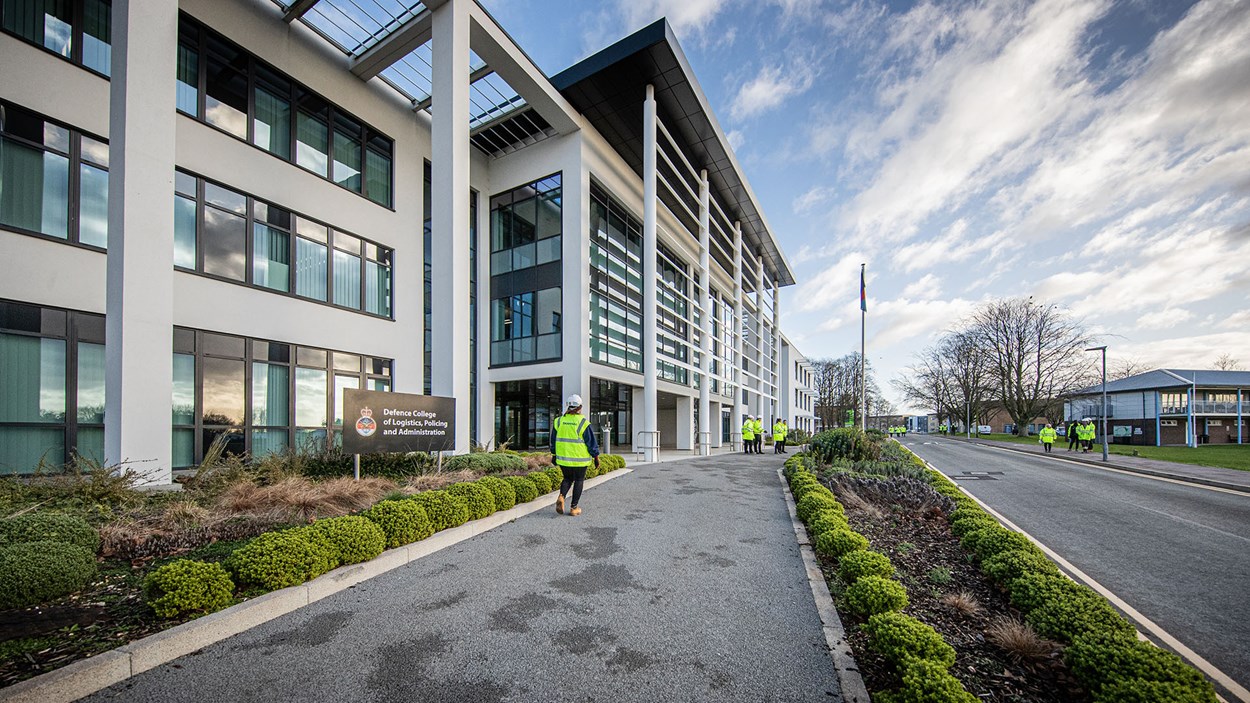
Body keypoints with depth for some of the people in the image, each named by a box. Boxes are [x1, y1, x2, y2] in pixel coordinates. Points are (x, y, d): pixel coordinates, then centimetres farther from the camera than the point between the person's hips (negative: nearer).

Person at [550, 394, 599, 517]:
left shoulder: (559, 421, 0)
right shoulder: (583, 423, -12)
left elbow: (553, 440, 10)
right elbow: (592, 442, -7)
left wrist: (554, 455, 21)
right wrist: (596, 457, 3)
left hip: (563, 458, 4)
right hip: (580, 459, -4)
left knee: (568, 478, 21)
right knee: (579, 481, 11)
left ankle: (561, 496, -3)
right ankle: (573, 508, 12)